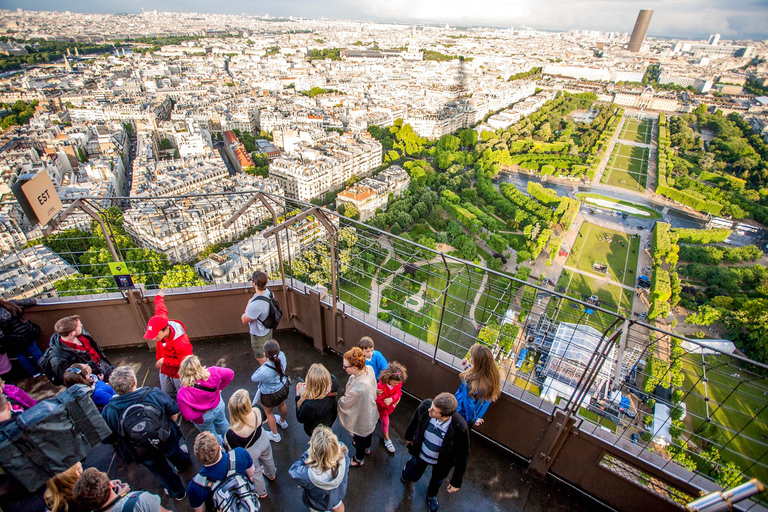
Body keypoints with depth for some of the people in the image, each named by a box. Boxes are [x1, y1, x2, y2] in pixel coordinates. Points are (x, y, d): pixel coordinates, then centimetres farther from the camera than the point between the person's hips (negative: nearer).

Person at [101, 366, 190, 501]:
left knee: (161, 471, 27)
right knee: (175, 454, 35)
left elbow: (110, 437, -11)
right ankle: (183, 465, 67)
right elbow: (174, 411, -13)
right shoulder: (154, 394, -29)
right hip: (166, 440, 0)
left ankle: (177, 492, 51)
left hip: (145, 453, 0)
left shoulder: (108, 411, -27)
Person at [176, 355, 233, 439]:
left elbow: (188, 417, -27)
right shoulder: (212, 373, -32)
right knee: (222, 423, 36)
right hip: (219, 407, 3)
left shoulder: (182, 395, -36)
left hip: (204, 418, -3)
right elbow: (230, 373, -14)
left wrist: (201, 412, -11)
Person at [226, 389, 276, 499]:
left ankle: (261, 493, 60)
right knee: (267, 459, 37)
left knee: (254, 473, 30)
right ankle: (271, 475, 70)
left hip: (250, 453, -3)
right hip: (263, 440, 3)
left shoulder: (232, 434, -43)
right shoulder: (257, 410, -35)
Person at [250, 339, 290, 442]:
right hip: (284, 387, 5)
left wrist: (260, 367, -9)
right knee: (282, 404, 34)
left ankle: (275, 435, 49)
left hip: (270, 394, -5)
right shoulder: (282, 355, -29)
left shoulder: (264, 370, -44)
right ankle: (283, 422, 65)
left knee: (268, 412, 26)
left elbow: (253, 379, -21)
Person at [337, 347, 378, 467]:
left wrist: (340, 399, -5)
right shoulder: (369, 369, -25)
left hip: (360, 420, -6)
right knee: (368, 432, 36)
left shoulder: (356, 389, -47)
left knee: (359, 439, 26)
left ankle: (359, 460, 56)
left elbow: (344, 405, -26)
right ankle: (367, 448, 67)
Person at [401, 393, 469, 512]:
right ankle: (408, 468, 63)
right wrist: (409, 437, 9)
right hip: (420, 453, 1)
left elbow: (462, 457, -21)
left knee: (437, 481, 29)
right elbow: (414, 421, -9)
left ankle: (431, 496, 63)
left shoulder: (460, 428, -40)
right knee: (412, 476, 27)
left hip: (441, 463, -1)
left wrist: (456, 481, -9)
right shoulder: (425, 406, -34)